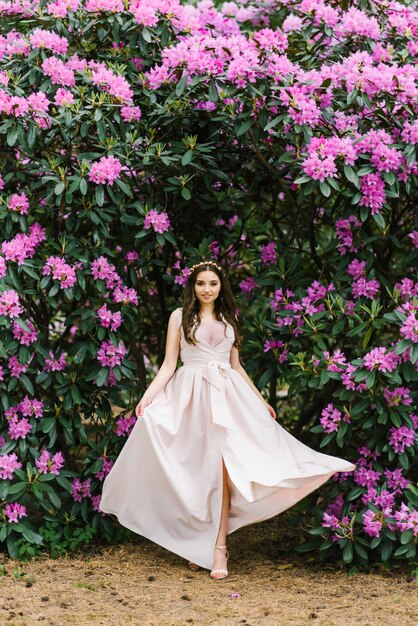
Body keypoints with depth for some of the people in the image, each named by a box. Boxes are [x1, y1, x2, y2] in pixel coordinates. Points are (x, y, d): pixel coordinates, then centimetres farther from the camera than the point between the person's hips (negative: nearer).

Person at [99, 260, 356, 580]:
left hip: (226, 394, 2)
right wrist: (149, 395, -11)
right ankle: (197, 541, 7)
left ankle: (218, 545, -13)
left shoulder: (229, 319, 16)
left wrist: (261, 400, 24)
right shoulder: (180, 317, 6)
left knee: (220, 464, -11)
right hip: (191, 395, -2)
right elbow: (169, 364, 3)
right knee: (194, 467, -2)